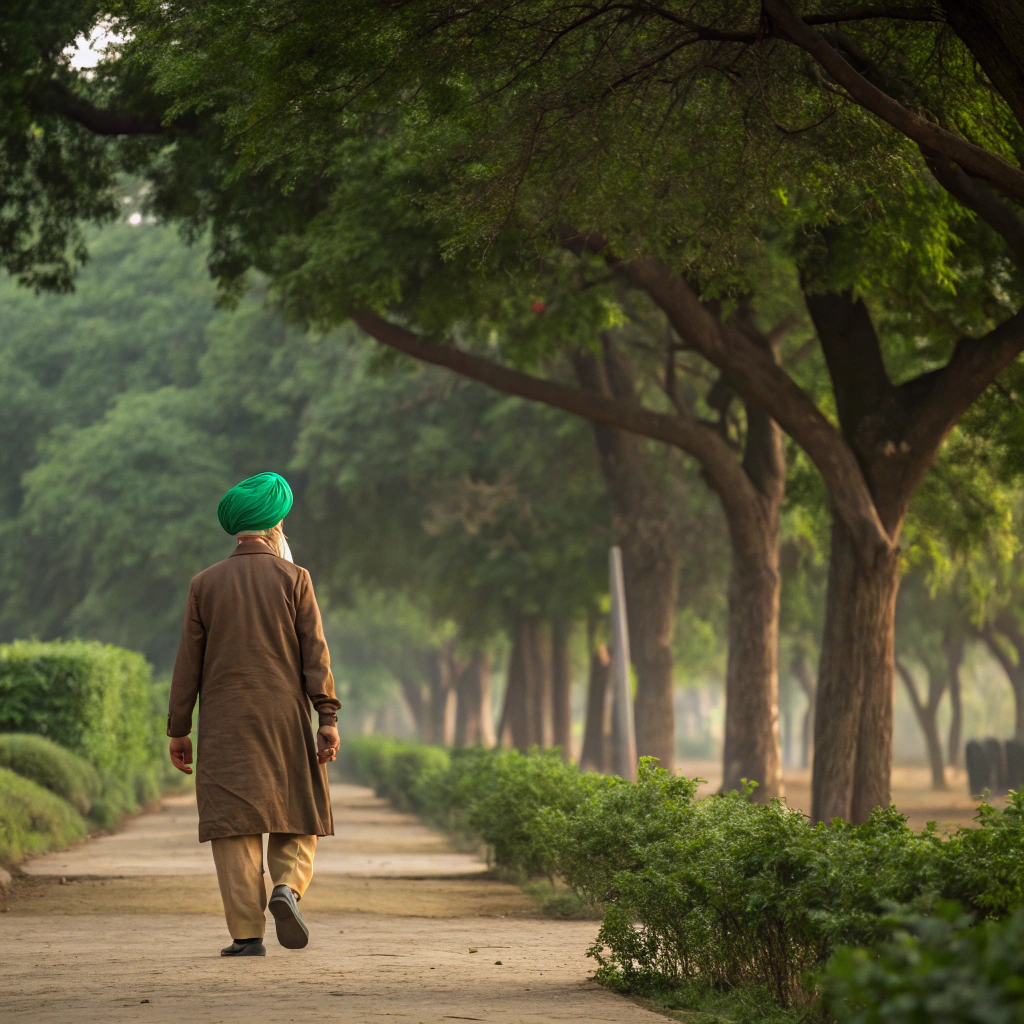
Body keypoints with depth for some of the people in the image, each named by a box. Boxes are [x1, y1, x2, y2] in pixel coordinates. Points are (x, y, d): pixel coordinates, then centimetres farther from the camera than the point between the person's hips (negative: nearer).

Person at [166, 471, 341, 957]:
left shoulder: (204, 584, 5)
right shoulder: (294, 579, 1)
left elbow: (188, 662, 5)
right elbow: (315, 653, -5)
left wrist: (178, 730, 9)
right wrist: (328, 720, -5)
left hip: (225, 724, 1)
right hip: (286, 717, -1)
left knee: (235, 822, -1)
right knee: (297, 813, 13)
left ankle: (247, 932, -7)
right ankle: (286, 887, -13)